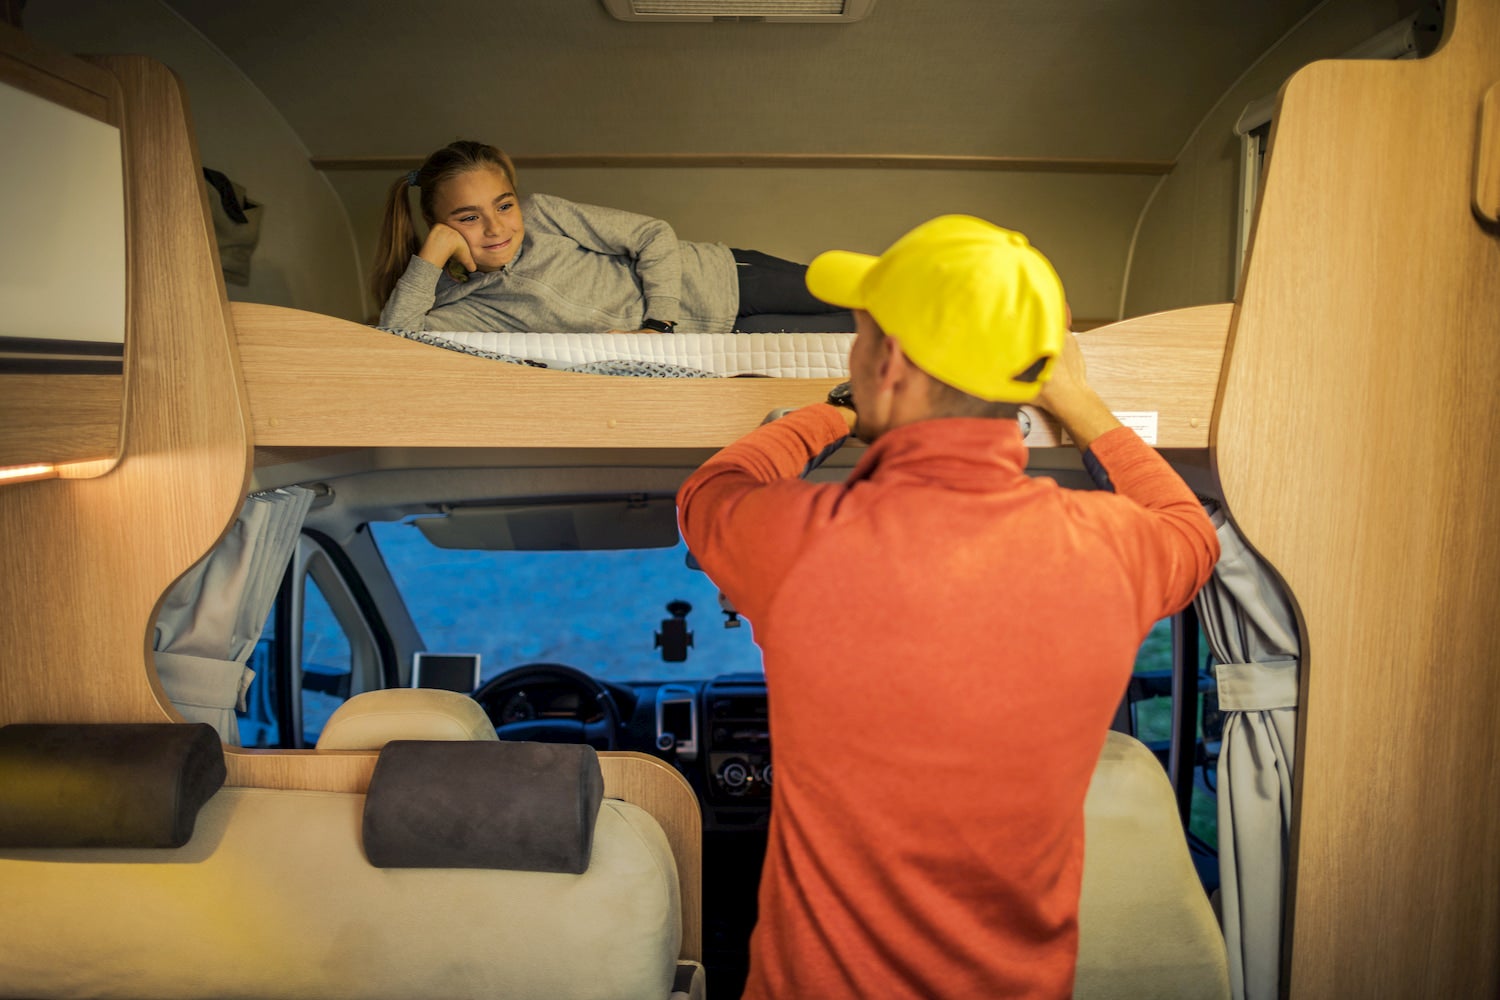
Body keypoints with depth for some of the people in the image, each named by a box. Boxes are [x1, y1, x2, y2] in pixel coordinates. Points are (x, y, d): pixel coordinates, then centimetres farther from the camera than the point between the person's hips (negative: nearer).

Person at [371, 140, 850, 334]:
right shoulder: (461, 308, -12)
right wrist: (430, 255, -29)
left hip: (715, 280, 1)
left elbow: (655, 235, -7)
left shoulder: (540, 213, -12)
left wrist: (659, 323, -18)